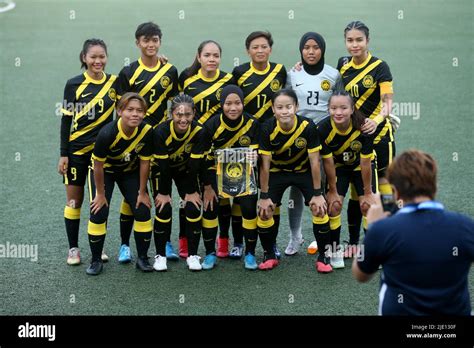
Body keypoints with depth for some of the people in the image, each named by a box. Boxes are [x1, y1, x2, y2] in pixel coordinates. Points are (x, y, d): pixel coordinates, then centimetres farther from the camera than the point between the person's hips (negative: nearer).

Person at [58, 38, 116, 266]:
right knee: (74, 200, 6)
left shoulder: (114, 82, 0)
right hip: (77, 150, -2)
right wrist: (63, 154, -5)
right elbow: (66, 121, -2)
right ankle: (73, 248, 19)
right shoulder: (74, 84, -5)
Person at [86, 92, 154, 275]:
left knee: (143, 211, -4)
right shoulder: (107, 133, -36)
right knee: (99, 212, -10)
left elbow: (144, 163, -14)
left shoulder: (146, 131, -27)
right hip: (105, 171, -3)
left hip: (130, 171, 3)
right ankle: (96, 260, 7)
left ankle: (142, 258, 12)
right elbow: (98, 165, -24)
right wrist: (101, 194, -14)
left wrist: (142, 192, -7)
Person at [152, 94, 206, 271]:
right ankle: (160, 255, 4)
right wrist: (163, 193, -17)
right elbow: (162, 166, -25)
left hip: (186, 170, 2)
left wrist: (191, 191, -13)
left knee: (193, 208, -8)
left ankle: (193, 254, 5)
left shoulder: (199, 131, -28)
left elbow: (195, 164, -19)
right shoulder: (161, 132, -33)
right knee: (163, 209, -11)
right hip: (162, 171, -2)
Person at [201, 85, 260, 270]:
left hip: (243, 172, 1)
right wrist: (207, 186, -11)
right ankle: (210, 253, 6)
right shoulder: (212, 125, -19)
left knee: (249, 208, -13)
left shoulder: (252, 123, -17)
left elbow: (254, 154, -6)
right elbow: (205, 158, -12)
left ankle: (250, 253, 5)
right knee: (210, 207, -12)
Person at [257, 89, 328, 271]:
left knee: (319, 208, -14)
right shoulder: (267, 129, -25)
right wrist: (264, 195, -13)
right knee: (264, 211, -9)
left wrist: (317, 193, -15)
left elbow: (314, 161, -19)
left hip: (304, 171, -1)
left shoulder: (307, 126, -27)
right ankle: (269, 255, 12)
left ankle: (324, 256, 3)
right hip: (277, 172, 1)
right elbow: (265, 164, -17)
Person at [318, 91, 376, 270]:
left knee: (367, 205, -9)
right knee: (334, 205, -11)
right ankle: (335, 250, 6)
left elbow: (365, 163, -24)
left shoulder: (363, 127, -32)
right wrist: (333, 191, -11)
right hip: (338, 167, 1)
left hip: (361, 165, -1)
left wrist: (368, 192, -15)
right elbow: (328, 162, -19)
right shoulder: (323, 129, -30)